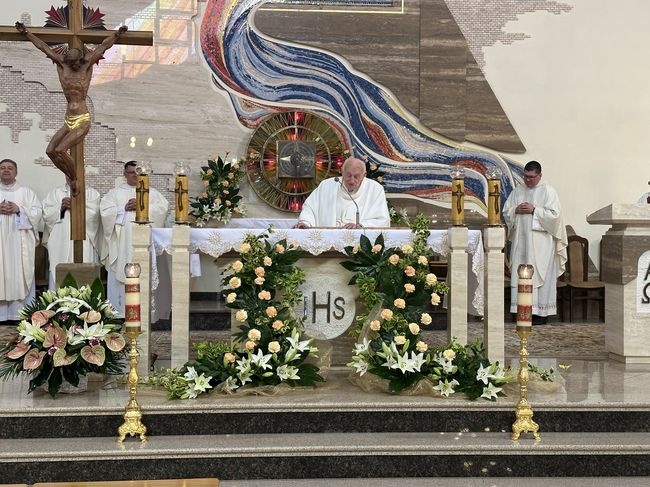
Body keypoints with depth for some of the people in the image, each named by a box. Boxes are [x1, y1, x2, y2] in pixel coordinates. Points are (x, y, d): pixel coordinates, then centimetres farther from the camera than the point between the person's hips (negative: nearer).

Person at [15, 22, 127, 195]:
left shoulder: (86, 64, 0)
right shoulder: (62, 63, 10)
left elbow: (103, 46, 4)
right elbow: (44, 47, 17)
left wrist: (117, 34, 5)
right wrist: (25, 33, 24)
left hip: (82, 120, -6)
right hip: (68, 120, 6)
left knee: (60, 150, -19)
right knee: (50, 150, -5)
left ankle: (74, 179, 2)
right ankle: (71, 177, 12)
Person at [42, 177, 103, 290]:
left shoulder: (92, 193, 11)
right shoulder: (55, 192, 18)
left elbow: (93, 214, -5)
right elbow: (46, 214, 7)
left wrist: (74, 206, -9)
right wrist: (61, 207, -8)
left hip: (84, 245, -2)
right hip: (60, 245, 2)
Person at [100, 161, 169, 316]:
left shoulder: (152, 192, 15)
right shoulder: (115, 192, 14)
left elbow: (163, 207, -1)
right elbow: (105, 210, 2)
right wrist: (124, 208, -9)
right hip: (121, 242, 0)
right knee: (121, 274, -5)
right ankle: (119, 313, -1)